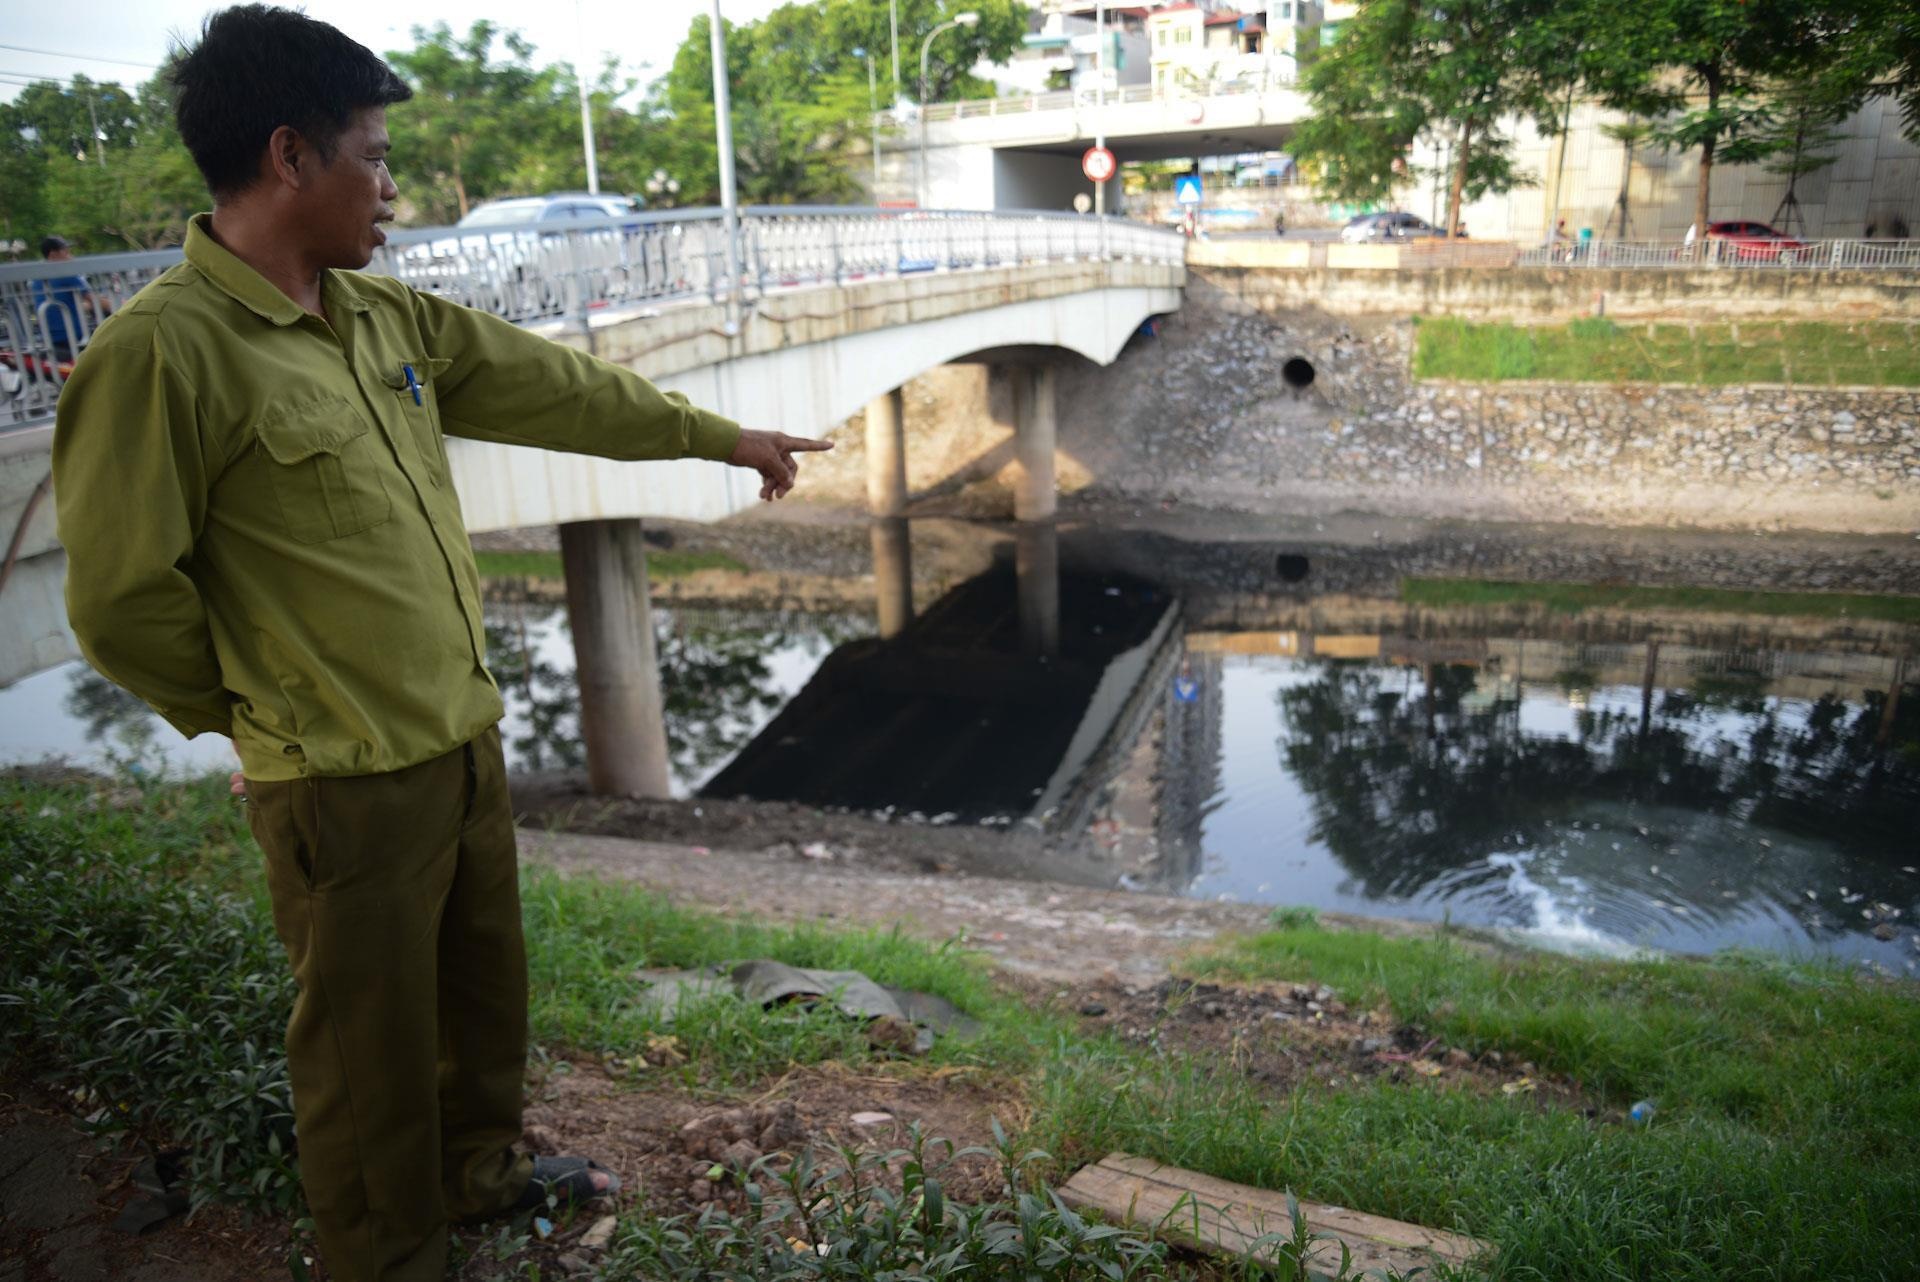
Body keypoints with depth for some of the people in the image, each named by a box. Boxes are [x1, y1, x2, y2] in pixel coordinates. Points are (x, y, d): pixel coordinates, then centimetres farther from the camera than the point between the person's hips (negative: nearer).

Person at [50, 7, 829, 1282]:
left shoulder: (386, 316, 5)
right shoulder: (159, 352, -19)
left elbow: (561, 388, 12)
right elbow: (125, 601, -17)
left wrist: (725, 437, 18)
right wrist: (267, 704, -2)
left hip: (465, 738, 8)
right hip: (344, 782, -8)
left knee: (488, 984, 25)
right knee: (373, 1045, 11)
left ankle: (482, 1169, 50)